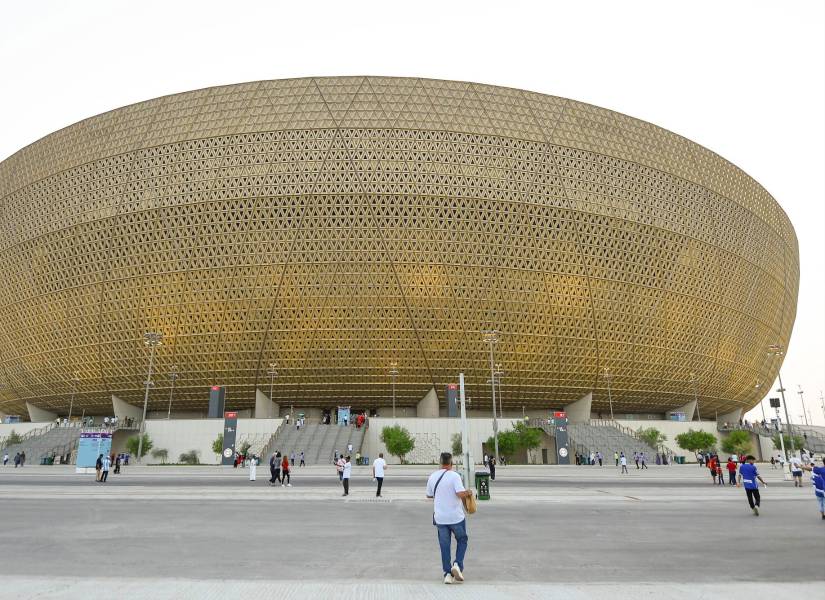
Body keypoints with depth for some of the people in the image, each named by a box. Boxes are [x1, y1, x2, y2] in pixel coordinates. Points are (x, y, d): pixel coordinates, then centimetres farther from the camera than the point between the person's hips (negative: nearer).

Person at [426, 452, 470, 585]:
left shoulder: (432, 477, 2)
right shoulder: (454, 476, -13)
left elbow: (429, 495, 14)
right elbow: (461, 494, -23)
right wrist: (468, 493, -3)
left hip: (440, 518, 4)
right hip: (456, 517, -3)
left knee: (444, 545, 11)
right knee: (462, 540, 17)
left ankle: (447, 573, 9)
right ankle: (457, 564, 1)